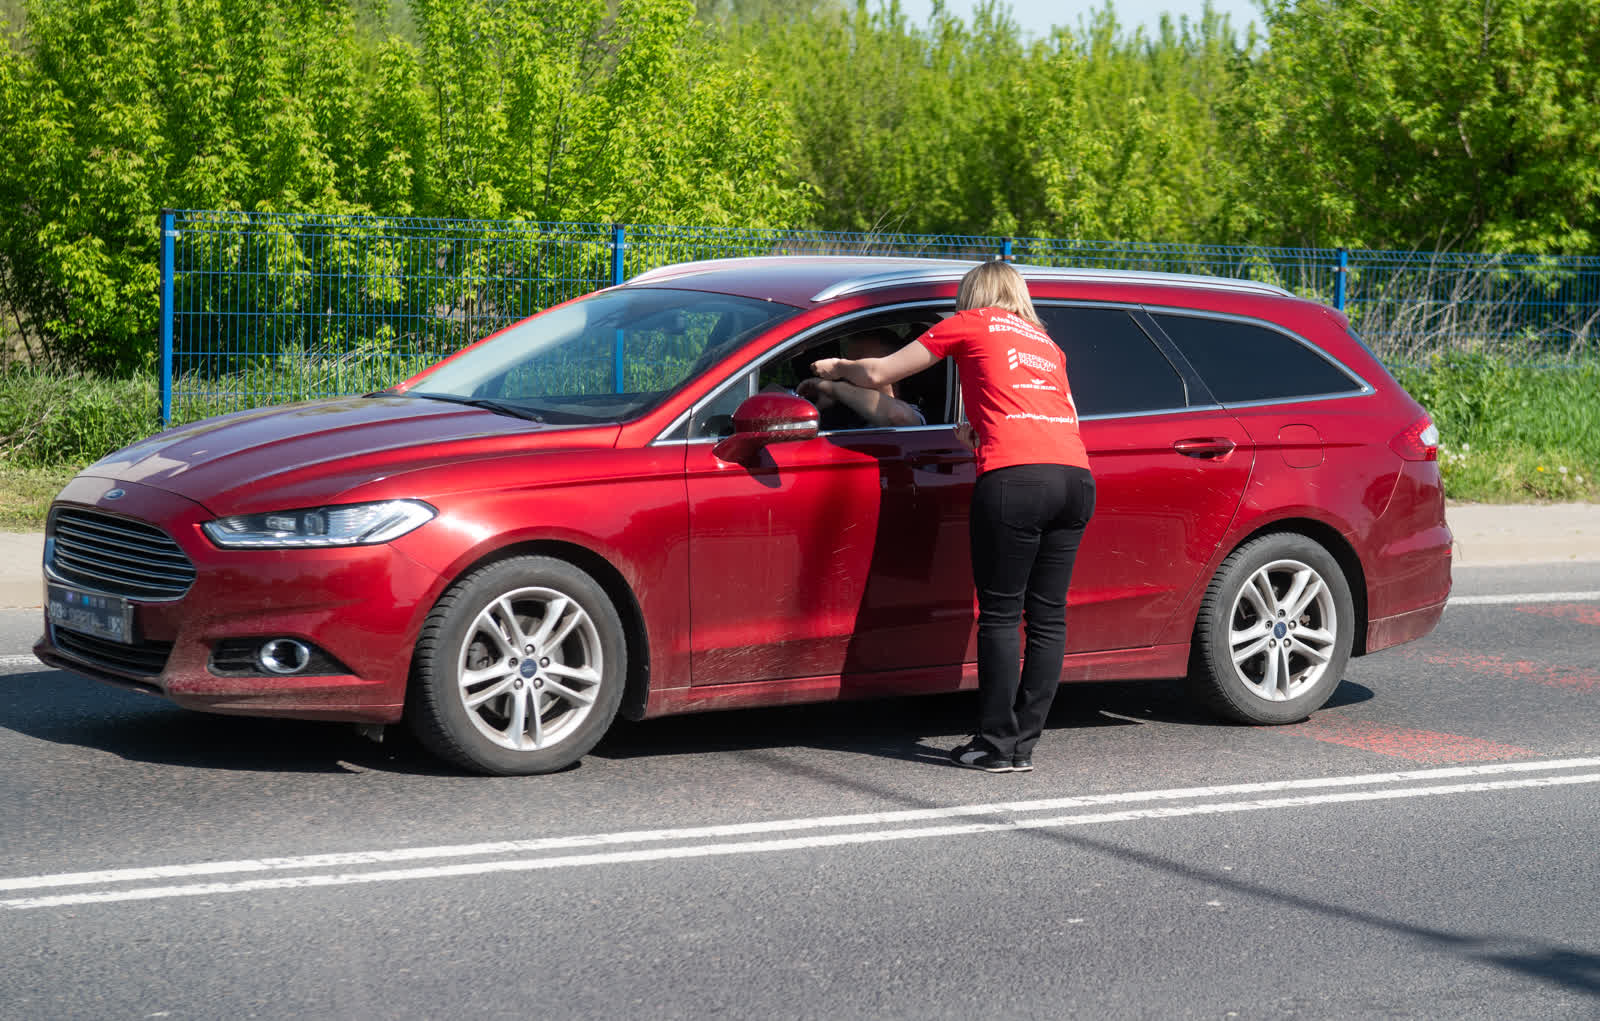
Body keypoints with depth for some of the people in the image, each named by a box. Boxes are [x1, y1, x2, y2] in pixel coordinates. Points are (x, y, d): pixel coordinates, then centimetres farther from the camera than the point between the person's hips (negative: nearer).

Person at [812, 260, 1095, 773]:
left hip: (1014, 479, -5)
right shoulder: (1046, 344, 30)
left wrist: (835, 367, 35)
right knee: (1047, 616, 7)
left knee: (1000, 615, -1)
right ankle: (1024, 744, 8)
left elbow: (878, 373, 15)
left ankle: (997, 745, -1)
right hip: (1077, 477, 6)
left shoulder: (970, 323, 14)